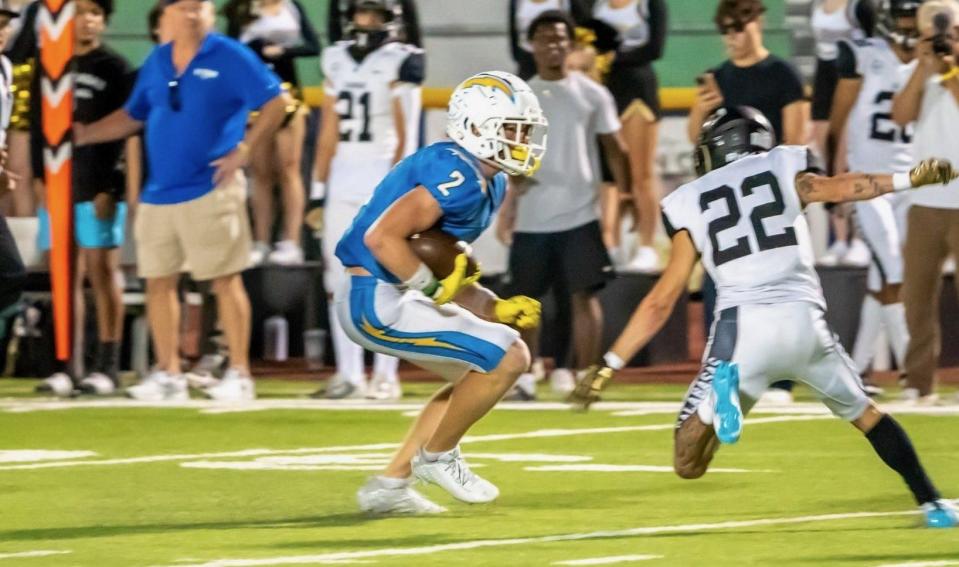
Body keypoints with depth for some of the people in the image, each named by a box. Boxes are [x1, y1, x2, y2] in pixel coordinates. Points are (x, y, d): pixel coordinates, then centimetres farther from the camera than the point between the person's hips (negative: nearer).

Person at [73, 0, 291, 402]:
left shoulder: (229, 57, -5)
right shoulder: (156, 63, 13)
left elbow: (276, 101, -8)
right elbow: (133, 116, 22)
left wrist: (244, 149, -13)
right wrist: (84, 135, 11)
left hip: (211, 191, -6)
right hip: (158, 195, 6)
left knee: (225, 279, -4)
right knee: (158, 282, 7)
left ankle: (240, 374, 1)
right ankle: (167, 375, 15)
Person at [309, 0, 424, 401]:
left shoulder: (398, 63, -6)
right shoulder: (338, 62, 12)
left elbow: (405, 137, -8)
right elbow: (330, 132, 15)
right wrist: (319, 191, 13)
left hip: (382, 177, -6)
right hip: (343, 178, 6)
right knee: (339, 280, 4)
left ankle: (386, 376, 0)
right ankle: (349, 374, 9)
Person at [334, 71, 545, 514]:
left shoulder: (487, 183, 14)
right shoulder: (458, 177, -18)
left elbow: (452, 274, 17)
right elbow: (382, 237, -25)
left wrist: (498, 309, 5)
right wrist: (434, 286, -19)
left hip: (392, 297, 11)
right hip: (376, 302, -11)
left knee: (480, 372, 20)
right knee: (508, 358, -11)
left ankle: (390, 483, 19)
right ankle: (438, 456, 7)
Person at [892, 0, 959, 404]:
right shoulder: (924, 73, 12)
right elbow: (901, 116, -2)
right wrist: (924, 69, -9)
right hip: (926, 201, 5)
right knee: (916, 294, 4)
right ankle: (919, 383, 9)